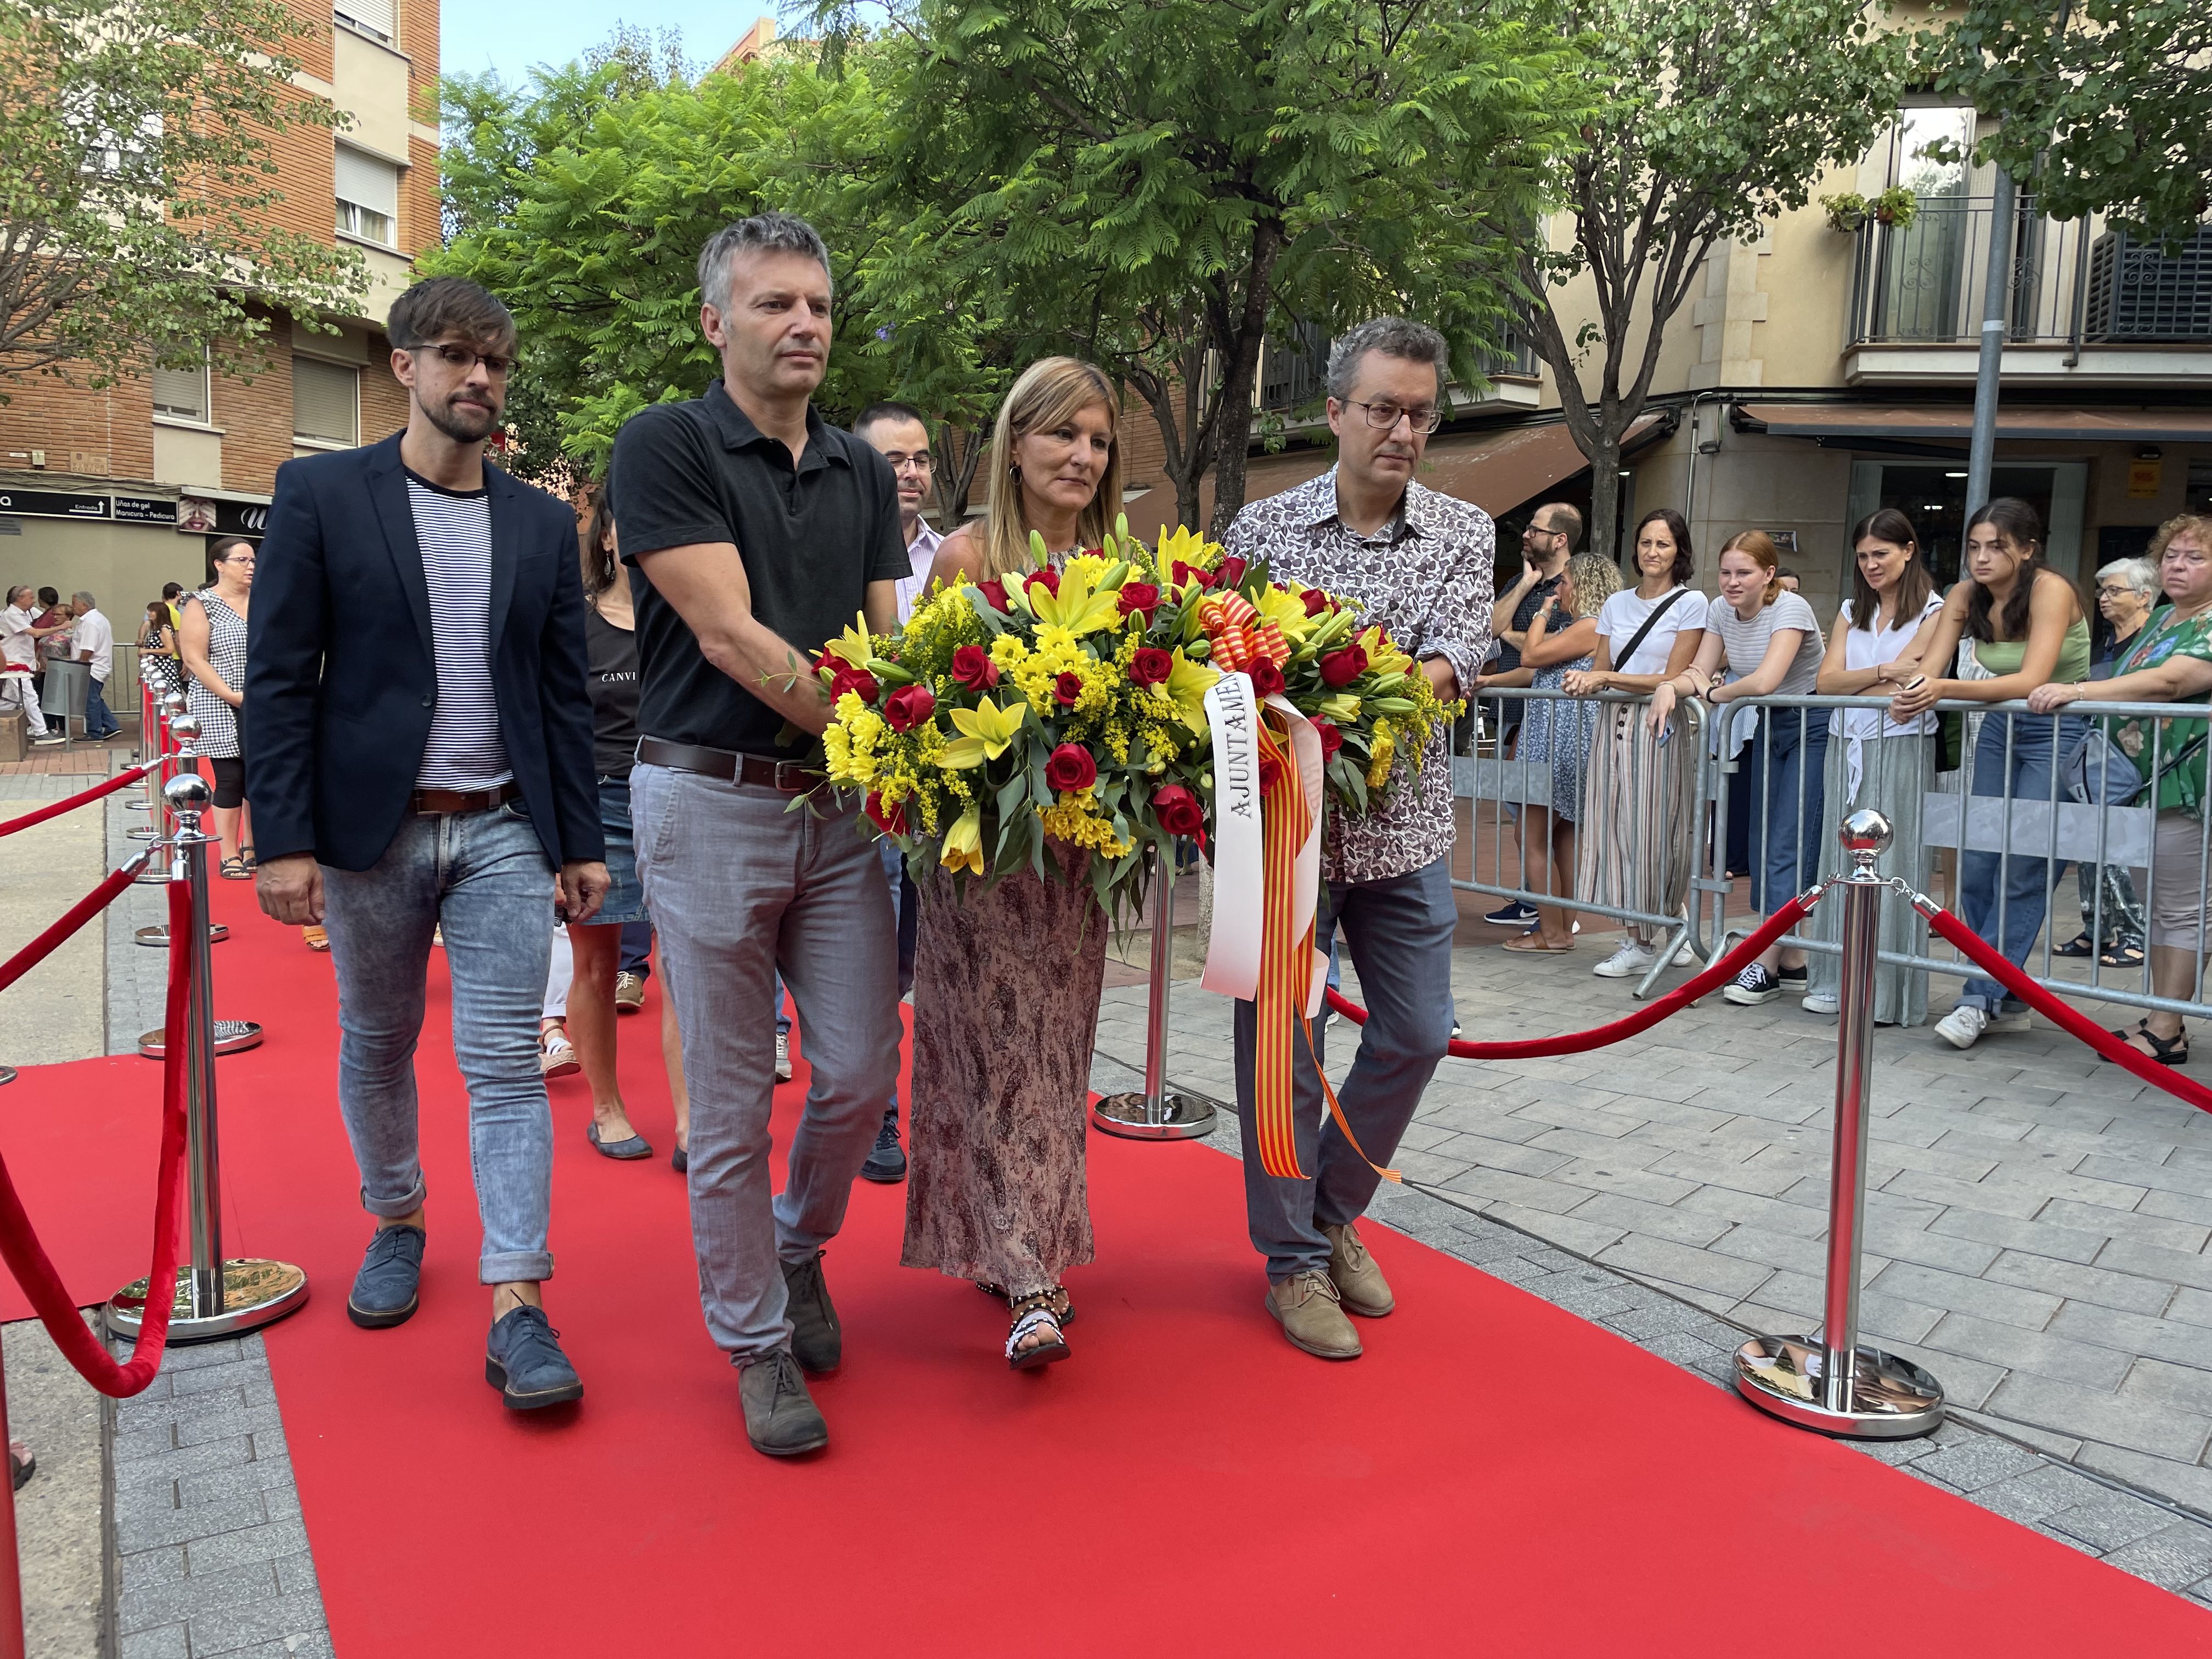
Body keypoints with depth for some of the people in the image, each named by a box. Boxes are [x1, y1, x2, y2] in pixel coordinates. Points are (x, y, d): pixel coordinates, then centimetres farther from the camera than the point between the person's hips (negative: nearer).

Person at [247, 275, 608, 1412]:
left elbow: (565, 693, 9)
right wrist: (284, 837, -11)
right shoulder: (320, 494, -1)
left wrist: (580, 841, 6)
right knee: (375, 1047, 15)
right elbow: (279, 677, -5)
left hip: (504, 832, 1)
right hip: (372, 830, -1)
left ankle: (517, 1307, -1)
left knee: (505, 1066, -3)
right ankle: (396, 1222, 38)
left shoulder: (542, 522, 8)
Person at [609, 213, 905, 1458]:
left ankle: (799, 1247, 36)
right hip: (712, 803, -5)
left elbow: (890, 642, 7)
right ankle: (755, 1342, 22)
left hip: (841, 806, 5)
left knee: (864, 1070, 6)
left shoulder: (863, 471, 12)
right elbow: (731, 636, -14)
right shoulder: (665, 447, -5)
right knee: (734, 1099, 4)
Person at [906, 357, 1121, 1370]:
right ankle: (1031, 1284, -1)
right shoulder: (967, 556, -4)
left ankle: (1027, 1243, 25)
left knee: (1055, 1049, 11)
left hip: (1076, 847, 5)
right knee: (999, 1050, -4)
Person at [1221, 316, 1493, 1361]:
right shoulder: (1264, 527, -1)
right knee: (1284, 1041, 3)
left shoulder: (1463, 533, 4)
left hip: (1404, 824, 3)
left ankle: (1333, 1209, 32)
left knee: (1417, 1035, 10)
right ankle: (1293, 1257, 20)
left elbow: (1459, 658, -12)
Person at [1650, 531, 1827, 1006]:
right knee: (1766, 842, 5)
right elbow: (1698, 673, -1)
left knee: (1789, 843, -11)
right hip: (1767, 729, 8)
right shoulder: (1720, 611, 3)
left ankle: (1765, 965, -11)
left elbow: (1764, 681, -32)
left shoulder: (1790, 609, -19)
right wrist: (1670, 687, -22)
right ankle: (1791, 962, 12)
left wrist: (1713, 693, -16)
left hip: (1812, 729, -7)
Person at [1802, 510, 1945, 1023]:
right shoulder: (1851, 611, 17)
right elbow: (1826, 682, 4)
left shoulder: (1933, 611, 0)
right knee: (1842, 862, 5)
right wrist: (1883, 671, -9)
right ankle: (1836, 980, 10)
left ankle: (1888, 992, -2)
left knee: (1890, 866, -6)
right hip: (1847, 749, 5)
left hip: (1900, 749, -5)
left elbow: (1910, 684, -12)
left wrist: (1852, 685, -5)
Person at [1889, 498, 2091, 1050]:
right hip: (2000, 730, 6)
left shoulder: (2050, 590, -18)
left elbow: (2032, 680, -30)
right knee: (1977, 863, 0)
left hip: (2060, 733, -6)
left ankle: (1982, 999, -7)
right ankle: (2008, 1002, 11)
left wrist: (1945, 689, -42)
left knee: (2023, 866, -11)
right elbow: (1929, 664, -9)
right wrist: (1913, 692, -32)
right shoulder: (1966, 594, -1)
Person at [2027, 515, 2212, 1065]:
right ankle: (2163, 1018, 20)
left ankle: (2166, 1033, 2)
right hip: (2143, 783, 9)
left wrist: (2078, 691, -34)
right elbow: (2130, 685, 27)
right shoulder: (2162, 619, 17)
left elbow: (2168, 682, -27)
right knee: (2157, 907, 12)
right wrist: (2074, 693, 11)